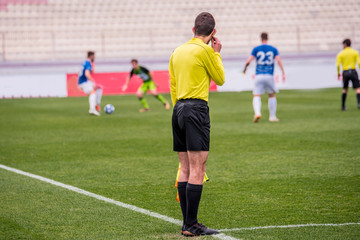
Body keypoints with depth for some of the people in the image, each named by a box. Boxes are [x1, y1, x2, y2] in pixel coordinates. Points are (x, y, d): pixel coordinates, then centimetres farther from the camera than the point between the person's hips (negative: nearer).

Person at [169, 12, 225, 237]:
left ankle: (187, 223, 11)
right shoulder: (205, 50, -8)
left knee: (186, 169, 10)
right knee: (197, 170, -8)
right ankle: (191, 225, -10)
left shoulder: (178, 51, 15)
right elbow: (220, 79, 4)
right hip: (196, 109, -8)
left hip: (179, 109, 8)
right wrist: (217, 53, 14)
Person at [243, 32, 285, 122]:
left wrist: (244, 69, 13)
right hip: (269, 76, 1)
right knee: (272, 95, 19)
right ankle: (272, 116, 18)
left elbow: (248, 61, -5)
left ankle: (257, 112, -28)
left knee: (256, 97, -1)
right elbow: (279, 60, -6)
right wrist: (283, 73, -8)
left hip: (259, 75, -1)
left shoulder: (256, 49, 3)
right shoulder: (273, 49, 7)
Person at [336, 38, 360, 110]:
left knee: (345, 89, 17)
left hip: (345, 72, 1)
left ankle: (343, 106, 18)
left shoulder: (340, 54, 3)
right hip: (353, 71, -1)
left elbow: (338, 65, -5)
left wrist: (338, 73, 8)